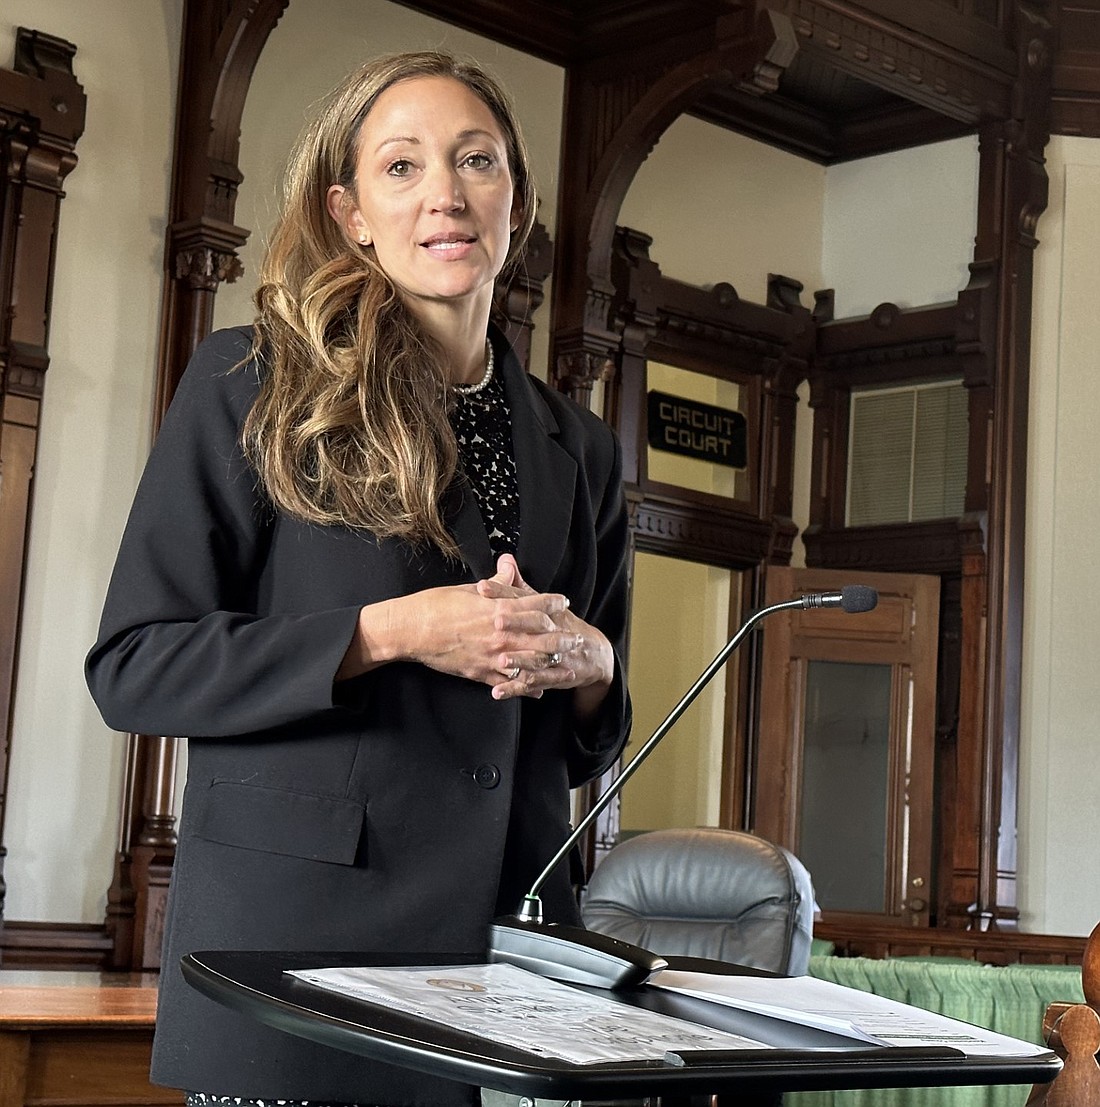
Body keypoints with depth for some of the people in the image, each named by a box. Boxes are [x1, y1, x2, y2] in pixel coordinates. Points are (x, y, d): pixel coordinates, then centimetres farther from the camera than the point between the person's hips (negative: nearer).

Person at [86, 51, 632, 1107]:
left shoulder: (578, 446, 14)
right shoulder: (251, 384, 0)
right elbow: (132, 665, -6)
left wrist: (587, 664, -3)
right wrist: (389, 633, -15)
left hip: (508, 934, 4)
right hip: (294, 927, -4)